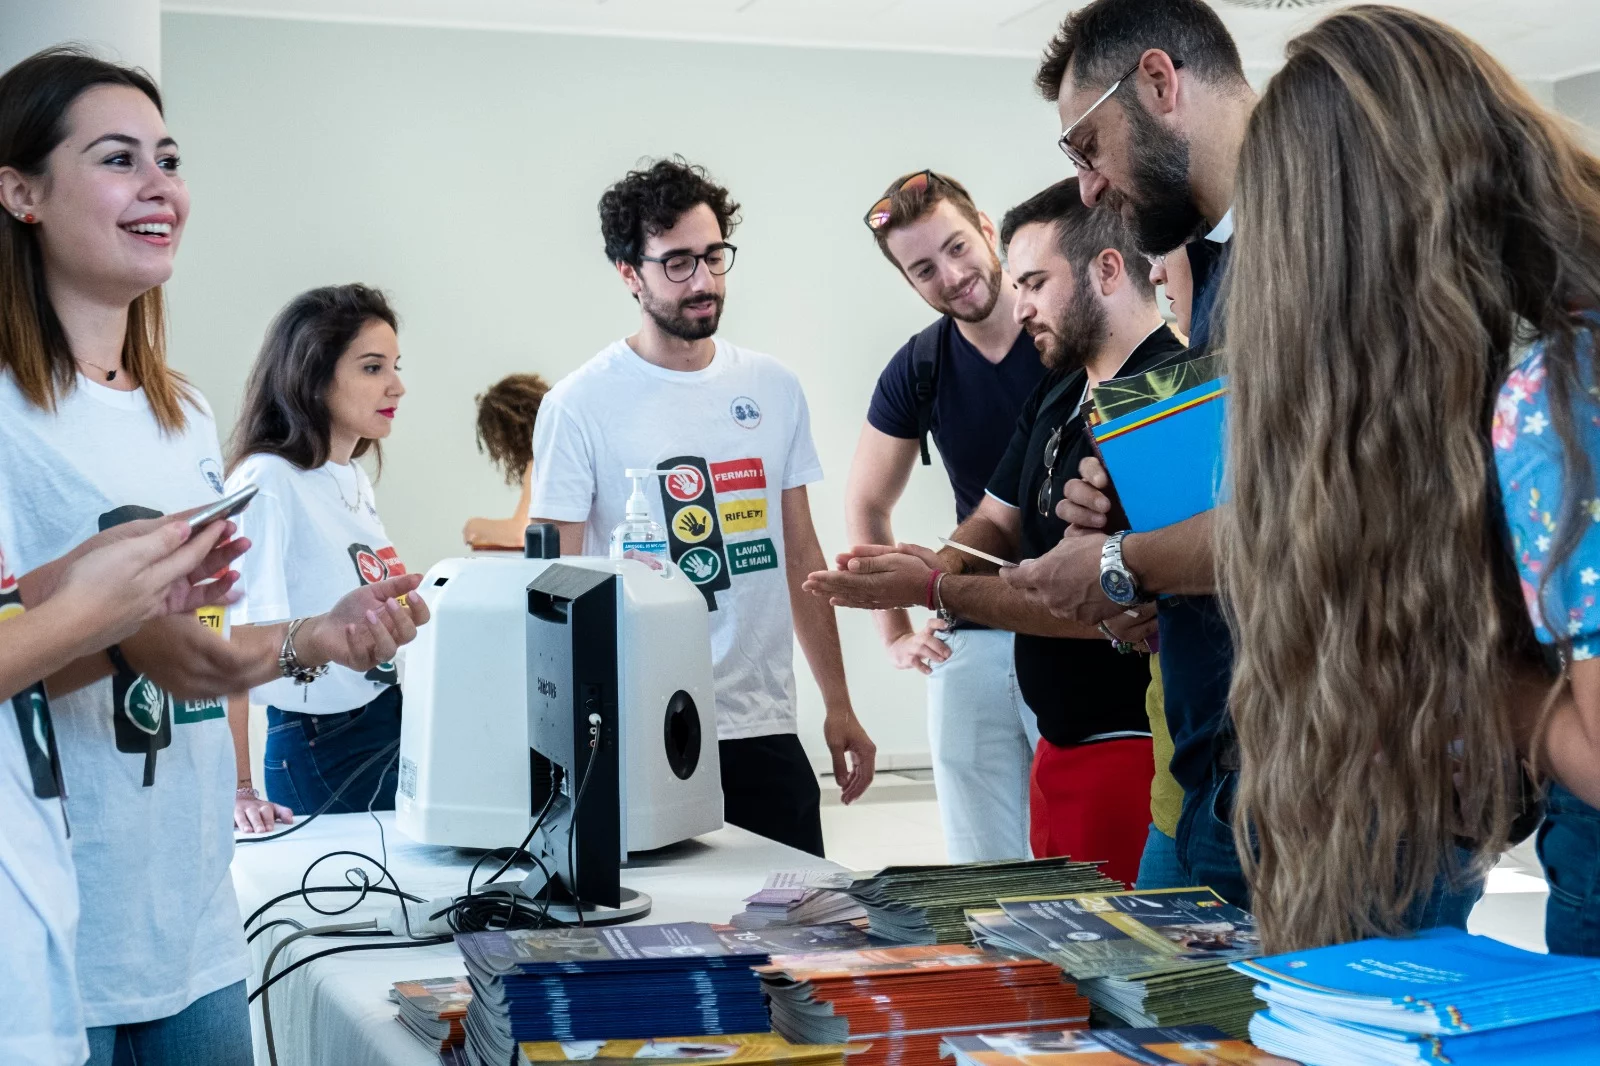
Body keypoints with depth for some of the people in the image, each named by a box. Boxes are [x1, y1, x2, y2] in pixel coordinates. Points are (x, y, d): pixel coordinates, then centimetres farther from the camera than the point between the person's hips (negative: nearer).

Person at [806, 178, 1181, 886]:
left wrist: (936, 591, -16)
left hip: (1133, 746, -9)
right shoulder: (1058, 393, 15)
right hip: (1063, 743, 9)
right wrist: (938, 565, -3)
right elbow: (996, 522, 21)